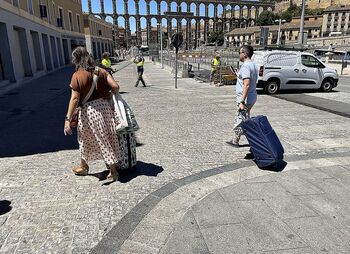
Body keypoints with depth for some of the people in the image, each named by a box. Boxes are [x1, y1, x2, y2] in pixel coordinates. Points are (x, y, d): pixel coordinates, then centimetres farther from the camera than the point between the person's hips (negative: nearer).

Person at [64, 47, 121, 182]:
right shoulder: (100, 71, 3)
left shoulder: (77, 75, -10)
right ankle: (114, 169, 21)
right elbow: (115, 86, -3)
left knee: (86, 139, 16)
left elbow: (75, 99, -15)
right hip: (105, 107, 4)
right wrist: (110, 94, 19)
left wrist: (68, 119, -14)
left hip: (89, 110, -4)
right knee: (108, 137, 13)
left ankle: (83, 167, 36)